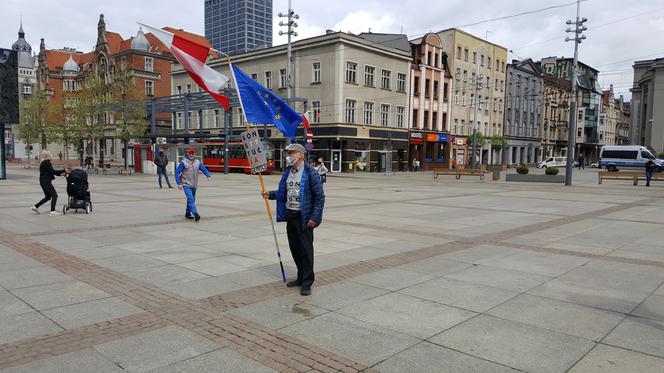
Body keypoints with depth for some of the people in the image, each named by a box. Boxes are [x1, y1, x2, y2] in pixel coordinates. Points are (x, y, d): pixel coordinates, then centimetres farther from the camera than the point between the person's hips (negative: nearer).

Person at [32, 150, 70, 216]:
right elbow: (52, 171, -20)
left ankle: (36, 207, 21)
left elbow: (50, 172, 19)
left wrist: (60, 174, 12)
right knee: (54, 195, -6)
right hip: (46, 182, -10)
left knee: (48, 197, 18)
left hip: (44, 182, 10)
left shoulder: (43, 163, 15)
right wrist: (64, 171, -19)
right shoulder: (46, 163, -15)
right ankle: (52, 211, -7)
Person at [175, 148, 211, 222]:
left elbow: (204, 169, -3)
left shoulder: (198, 162, 4)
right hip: (186, 185, -5)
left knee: (192, 200, 14)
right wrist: (179, 183, -15)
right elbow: (177, 172, -9)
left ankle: (187, 213, 30)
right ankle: (195, 214, -25)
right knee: (190, 199, -18)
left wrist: (209, 176, -24)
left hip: (194, 185, 6)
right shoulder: (183, 163, -9)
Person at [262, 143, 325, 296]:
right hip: (290, 215, 7)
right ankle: (301, 277, 27)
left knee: (306, 248, -3)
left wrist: (314, 217, -16)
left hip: (304, 217, -7)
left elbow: (320, 197, -11)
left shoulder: (310, 173, -11)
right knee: (294, 248, 13)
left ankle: (307, 283, 6)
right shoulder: (287, 172, 11)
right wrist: (270, 194, 3)